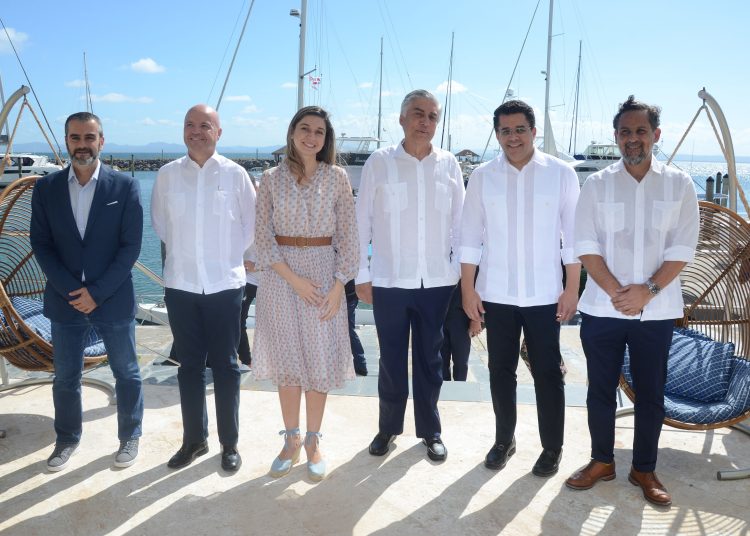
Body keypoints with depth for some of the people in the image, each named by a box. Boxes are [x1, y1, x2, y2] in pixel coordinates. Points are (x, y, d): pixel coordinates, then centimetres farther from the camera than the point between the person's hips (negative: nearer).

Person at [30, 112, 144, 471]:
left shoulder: (125, 187, -6)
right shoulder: (45, 188, 2)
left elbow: (131, 246, -8)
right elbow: (40, 244, 1)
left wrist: (96, 292, -13)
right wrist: (71, 290, -11)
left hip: (114, 300, -2)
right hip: (65, 301, 2)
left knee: (126, 373, 10)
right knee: (65, 377, 14)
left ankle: (129, 437, 28)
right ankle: (67, 439, 33)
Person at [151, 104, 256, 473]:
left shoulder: (234, 174, -4)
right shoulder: (167, 175, 1)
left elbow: (251, 224, 5)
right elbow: (159, 222, 13)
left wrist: (228, 256, 6)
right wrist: (183, 252, 10)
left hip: (224, 284, -2)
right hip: (180, 284, 2)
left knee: (225, 366, 8)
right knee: (189, 365, 12)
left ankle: (229, 443, 20)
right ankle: (193, 439, 27)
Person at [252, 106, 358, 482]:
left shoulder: (337, 178, 0)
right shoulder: (271, 179, 1)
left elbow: (347, 235, 0)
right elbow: (263, 236, -2)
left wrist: (338, 286, -8)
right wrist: (293, 278, -13)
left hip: (323, 273, 0)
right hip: (280, 276, 1)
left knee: (320, 359, 5)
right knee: (286, 359, 8)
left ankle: (313, 443, 21)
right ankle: (291, 441, 24)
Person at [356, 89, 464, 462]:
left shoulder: (449, 165, 3)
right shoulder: (379, 162, -2)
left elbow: (459, 222, 6)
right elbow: (362, 222, 0)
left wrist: (458, 271, 4)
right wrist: (361, 274, -1)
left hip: (437, 281, 2)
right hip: (389, 280, -1)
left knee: (430, 359, 14)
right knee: (391, 360, 10)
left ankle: (430, 430, 29)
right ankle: (388, 427, 29)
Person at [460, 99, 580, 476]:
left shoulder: (561, 174, -2)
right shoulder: (482, 177, 2)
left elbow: (571, 234, -1)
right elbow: (471, 235, 3)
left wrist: (572, 288, -5)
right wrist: (467, 287, 0)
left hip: (544, 294, -1)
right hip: (496, 294, 2)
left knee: (547, 373, 6)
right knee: (500, 370, 12)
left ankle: (552, 447, 23)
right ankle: (504, 440, 30)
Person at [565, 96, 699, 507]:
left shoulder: (679, 185, 2)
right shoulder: (597, 184, 1)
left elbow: (681, 249, -3)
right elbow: (586, 246, -4)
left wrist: (647, 291, -15)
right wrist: (617, 292, -14)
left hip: (656, 312, 0)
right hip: (602, 309, 0)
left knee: (650, 393, 10)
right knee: (600, 389, 10)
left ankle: (644, 469, 27)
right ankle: (602, 461, 28)